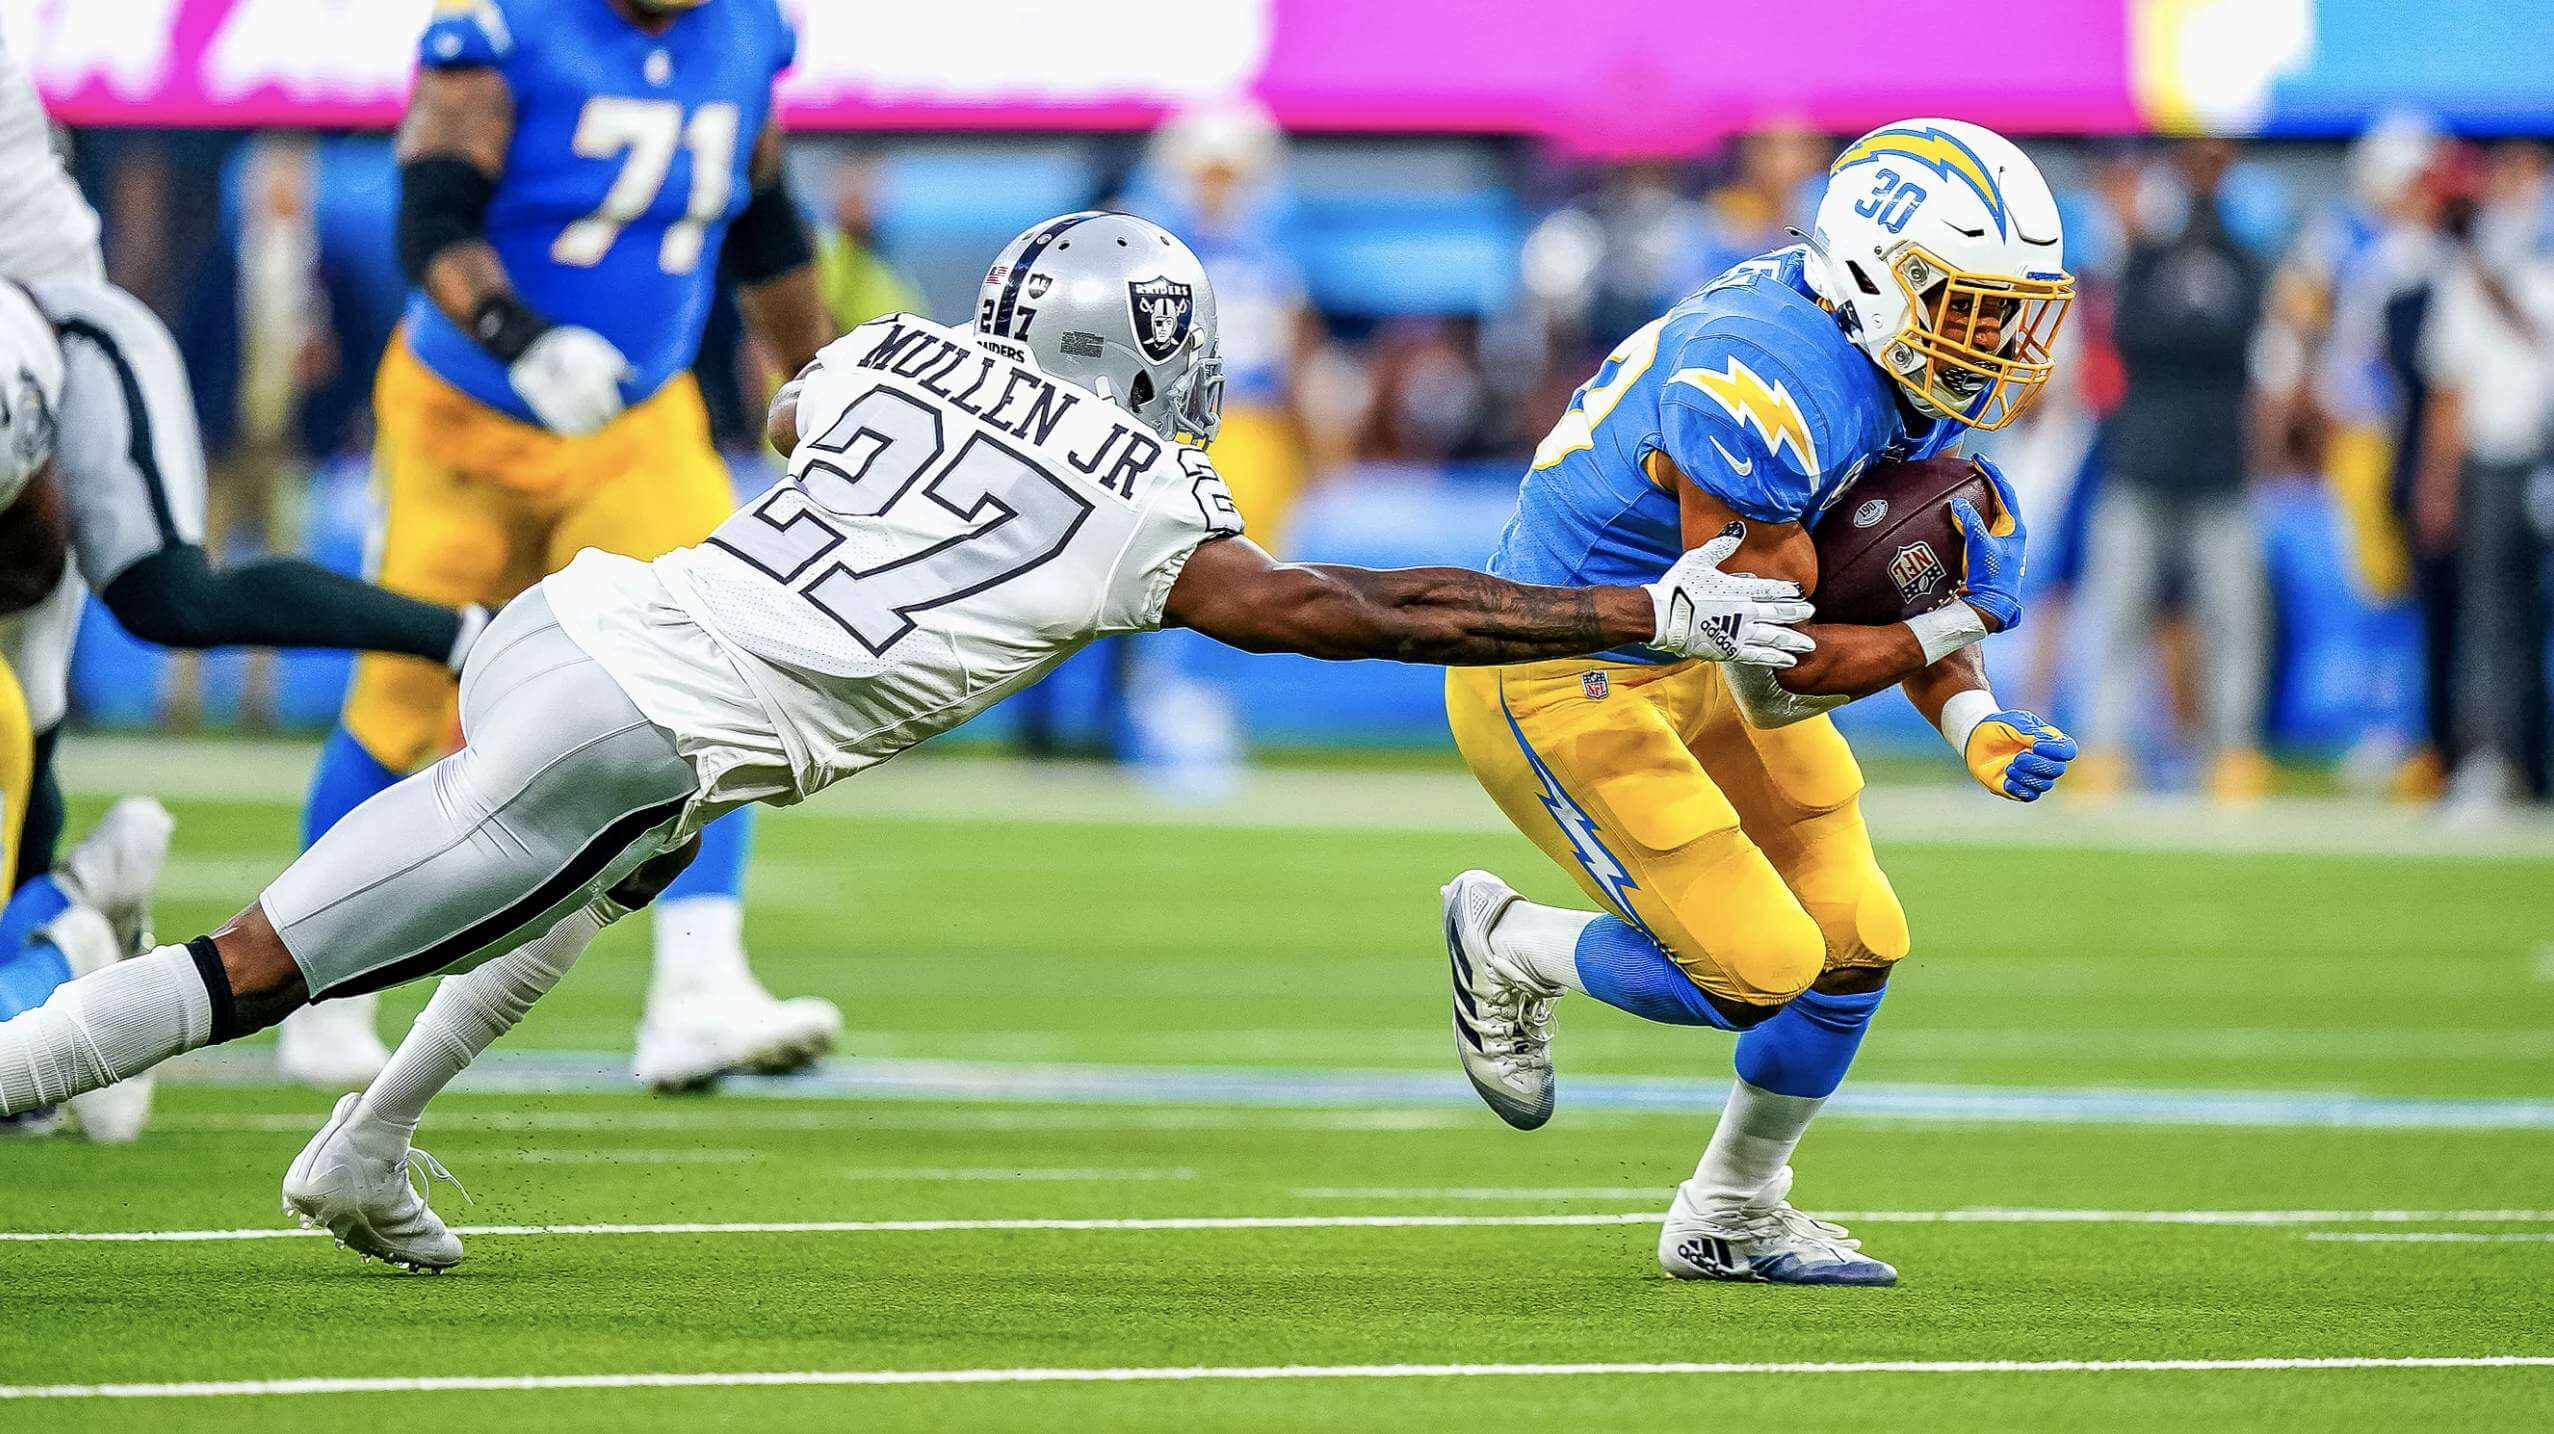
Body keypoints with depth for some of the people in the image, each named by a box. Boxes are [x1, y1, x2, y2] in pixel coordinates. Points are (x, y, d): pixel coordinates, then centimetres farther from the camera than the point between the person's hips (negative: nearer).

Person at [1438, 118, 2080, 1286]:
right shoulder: (1765, 393, -32)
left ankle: (1731, 1214, 28)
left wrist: (1978, 733, -13)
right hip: (1559, 682, -9)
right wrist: (1956, 622, -20)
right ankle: (1504, 945, 13)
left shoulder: (1911, 380, -3)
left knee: (1854, 940, 7)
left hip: (1690, 665, 9)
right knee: (1758, 969, -13)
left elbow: (1897, 596, 6)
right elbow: (1771, 680, -28)